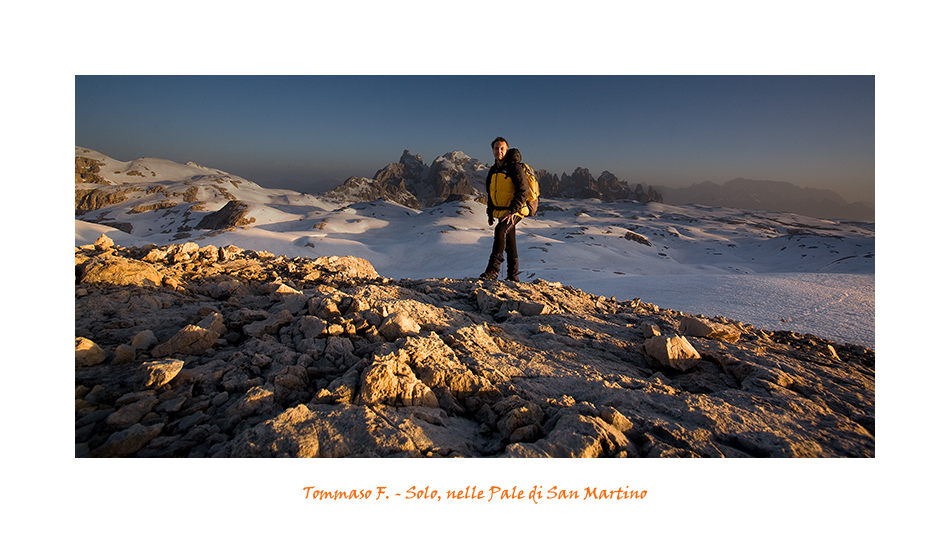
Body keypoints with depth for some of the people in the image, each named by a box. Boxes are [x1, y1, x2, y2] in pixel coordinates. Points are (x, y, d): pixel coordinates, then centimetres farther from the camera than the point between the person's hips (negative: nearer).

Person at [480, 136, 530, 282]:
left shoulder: (515, 167, -12)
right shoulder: (493, 170, 12)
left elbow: (523, 192, -18)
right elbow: (491, 194, 21)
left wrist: (512, 210, -27)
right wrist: (490, 214, 15)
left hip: (515, 211, -8)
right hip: (502, 212, 8)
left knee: (500, 230, -30)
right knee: (510, 244, 11)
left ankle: (493, 269, -32)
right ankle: (513, 276, 19)